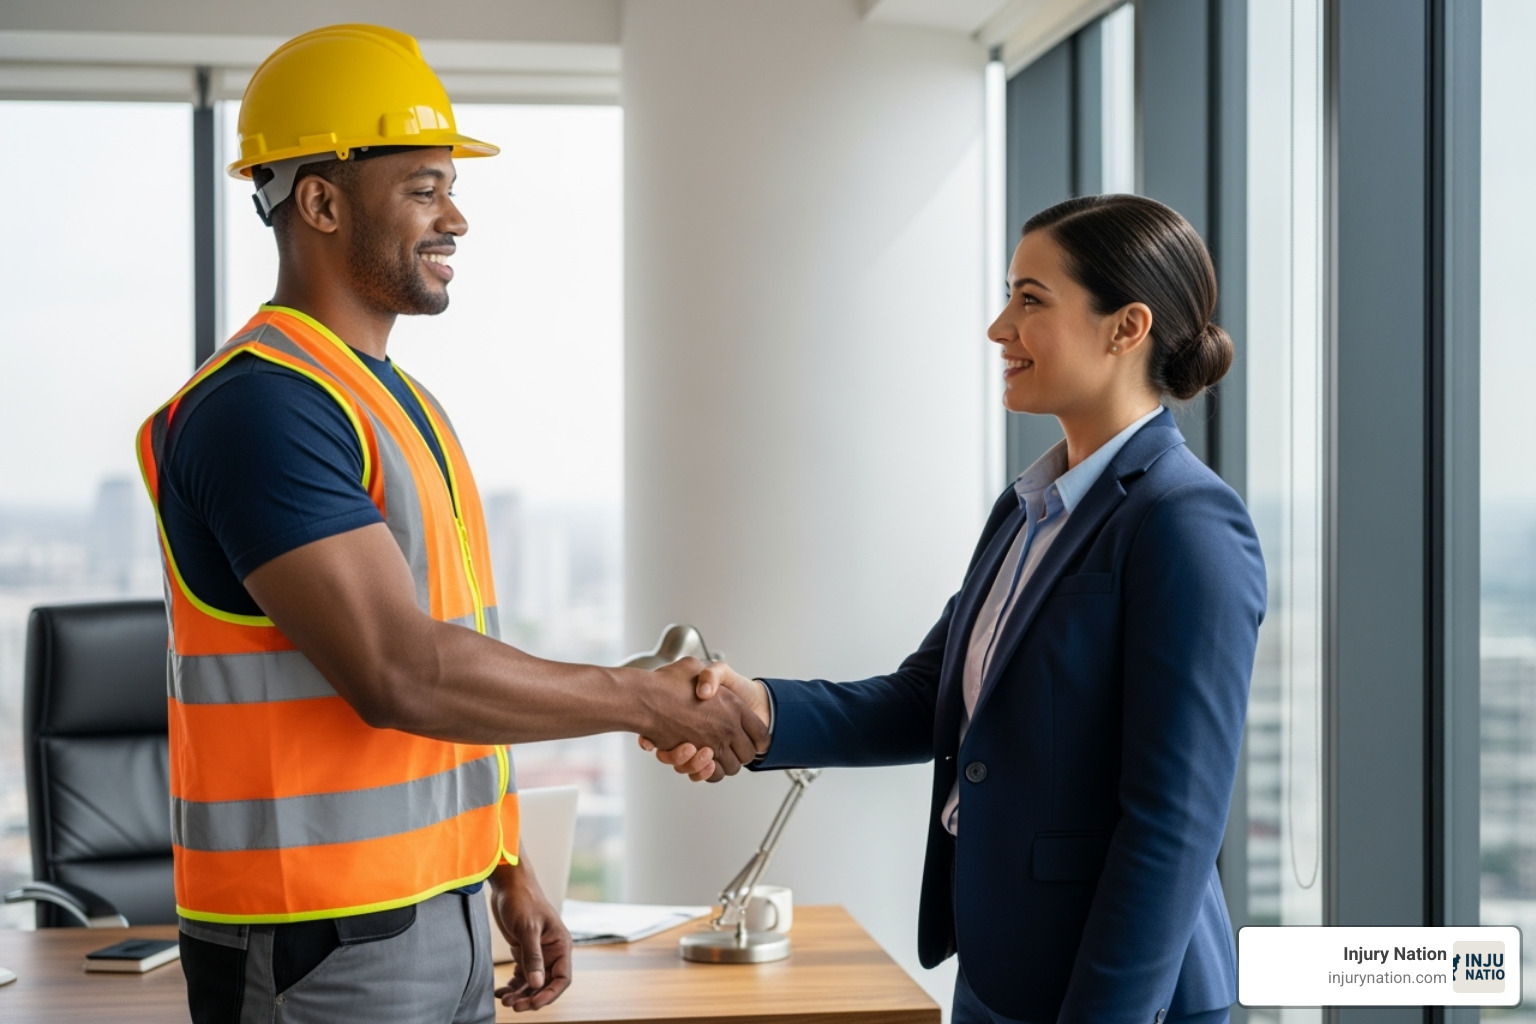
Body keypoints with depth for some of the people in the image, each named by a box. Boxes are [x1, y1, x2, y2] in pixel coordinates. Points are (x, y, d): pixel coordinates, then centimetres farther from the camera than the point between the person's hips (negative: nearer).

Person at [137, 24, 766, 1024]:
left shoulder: (405, 404, 14)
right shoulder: (260, 405, -17)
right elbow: (399, 673, -25)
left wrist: (510, 870, 16)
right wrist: (648, 699, -17)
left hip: (441, 914, 8)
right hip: (322, 941, -8)